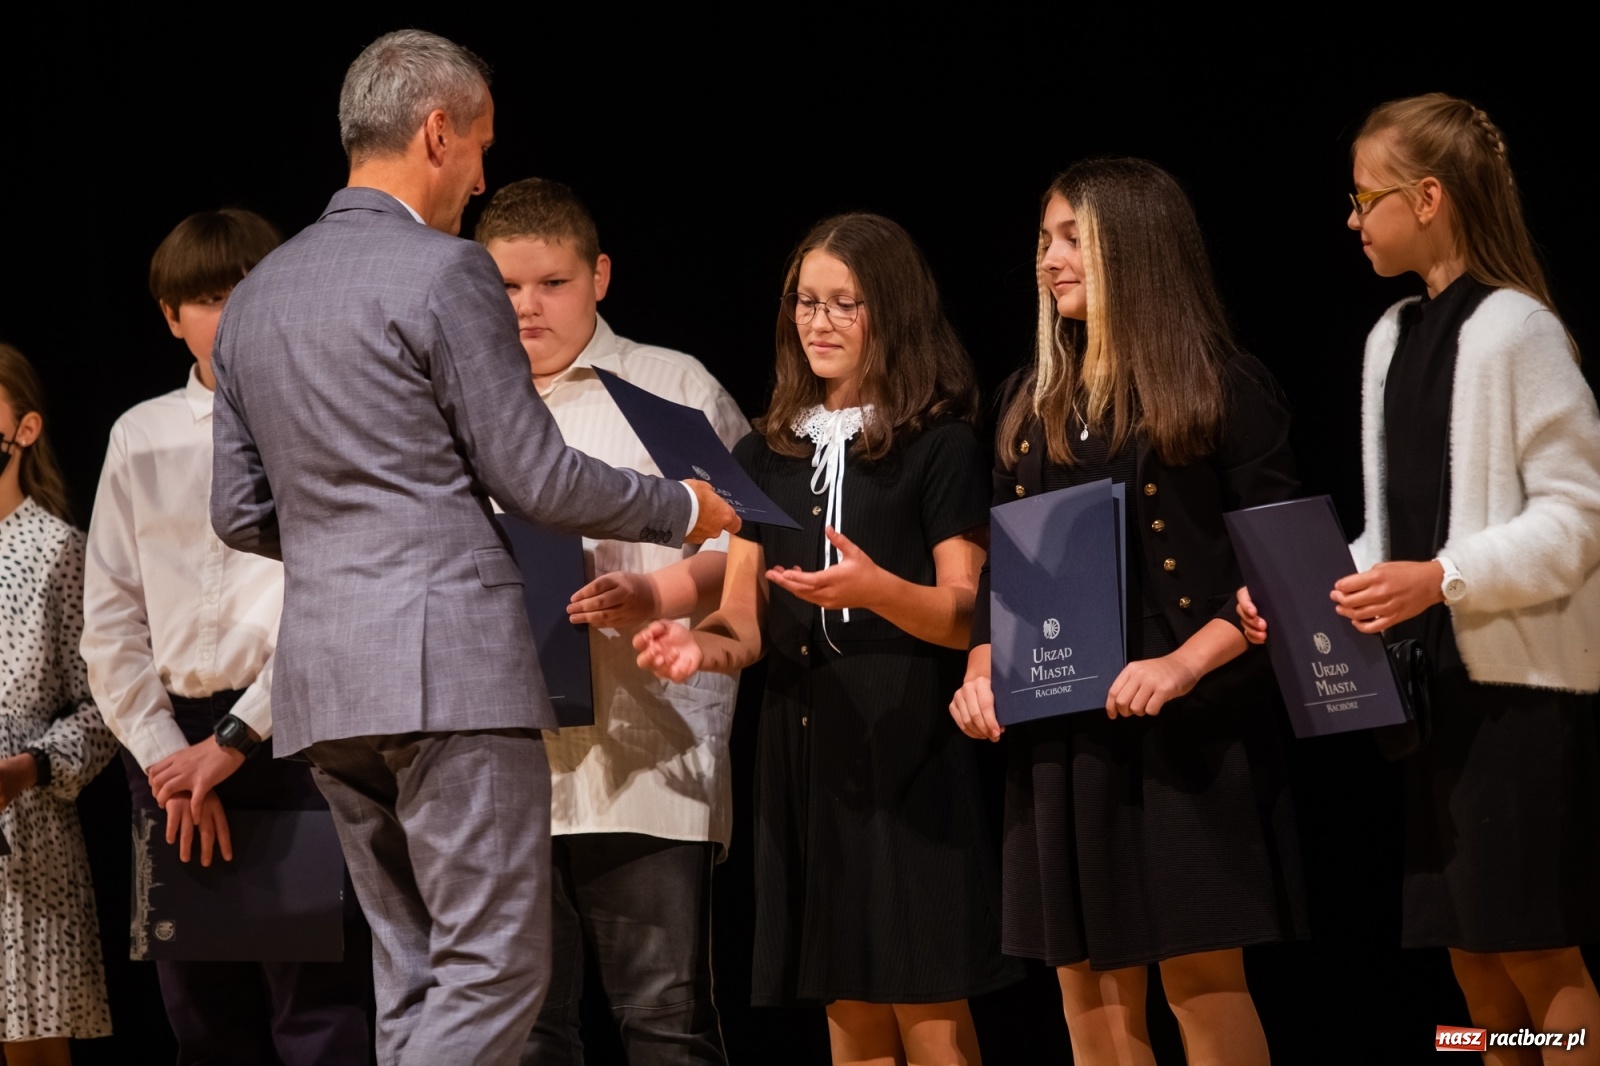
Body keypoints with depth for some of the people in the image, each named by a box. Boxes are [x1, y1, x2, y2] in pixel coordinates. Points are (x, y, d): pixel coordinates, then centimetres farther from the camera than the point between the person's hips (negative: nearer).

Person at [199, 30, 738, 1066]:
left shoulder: (257, 294, 16)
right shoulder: (446, 272, -7)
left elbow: (240, 512, 18)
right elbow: (534, 476, -7)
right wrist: (681, 508, 8)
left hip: (321, 670, 8)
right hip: (449, 659, -8)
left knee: (415, 978, 11)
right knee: (496, 970, -6)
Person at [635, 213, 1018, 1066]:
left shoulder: (942, 447, 1)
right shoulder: (766, 454, 15)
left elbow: (967, 616, -6)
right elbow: (746, 624, 11)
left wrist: (877, 589, -25)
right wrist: (699, 645, -12)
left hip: (908, 742, -5)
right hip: (803, 740, 5)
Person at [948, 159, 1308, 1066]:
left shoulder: (1225, 388, -2)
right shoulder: (1033, 402, 16)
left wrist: (1185, 664, -19)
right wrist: (983, 669, 1)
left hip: (1186, 728, -6)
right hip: (1059, 734, 6)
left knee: (1201, 973, -8)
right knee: (1089, 986, 4)